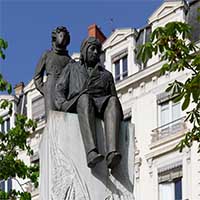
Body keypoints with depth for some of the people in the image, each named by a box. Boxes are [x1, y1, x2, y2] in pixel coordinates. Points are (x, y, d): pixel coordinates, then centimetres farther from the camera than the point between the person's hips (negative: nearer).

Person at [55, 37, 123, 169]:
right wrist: (62, 103, -7)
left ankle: (112, 153, -57)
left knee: (112, 101, -36)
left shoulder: (106, 75, 36)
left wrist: (117, 115, 1)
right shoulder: (72, 68, 31)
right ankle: (92, 152, -61)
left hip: (101, 104, 2)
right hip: (75, 104, -2)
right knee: (85, 99, -41)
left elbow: (114, 97, 25)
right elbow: (59, 90, 17)